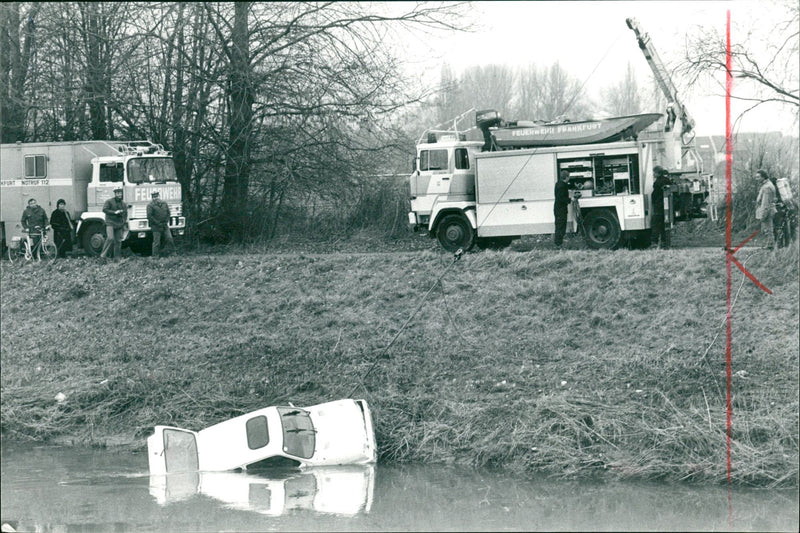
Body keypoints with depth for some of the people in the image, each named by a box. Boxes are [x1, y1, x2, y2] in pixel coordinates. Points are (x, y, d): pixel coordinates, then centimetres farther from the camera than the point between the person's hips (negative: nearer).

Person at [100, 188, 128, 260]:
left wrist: (124, 224, 8)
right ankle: (103, 255, -16)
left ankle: (117, 258, 8)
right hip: (110, 223, -5)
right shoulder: (109, 201, 0)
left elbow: (125, 214, 21)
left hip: (119, 225, 5)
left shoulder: (123, 204, 16)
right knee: (110, 238, -21)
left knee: (118, 241, 2)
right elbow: (104, 209, -11)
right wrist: (114, 212, -17)